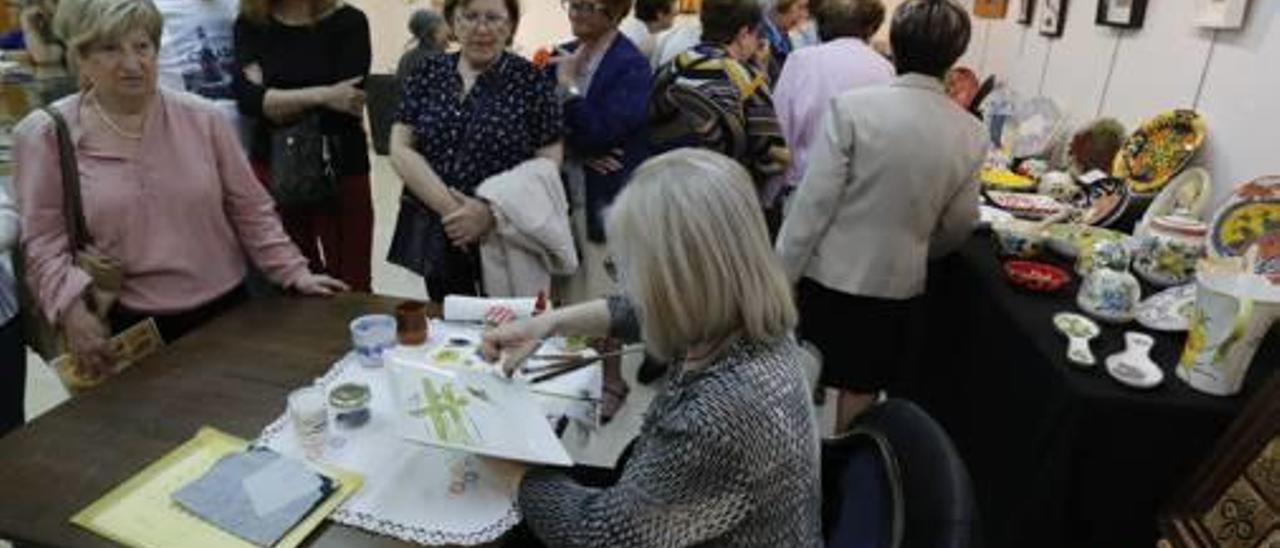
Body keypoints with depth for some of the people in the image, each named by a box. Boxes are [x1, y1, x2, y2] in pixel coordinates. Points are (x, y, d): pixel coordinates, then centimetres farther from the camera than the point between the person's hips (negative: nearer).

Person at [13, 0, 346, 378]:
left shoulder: (203, 119, 0)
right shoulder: (46, 135, -3)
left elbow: (250, 210, 3)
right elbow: (43, 240, -3)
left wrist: (294, 272, -3)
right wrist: (71, 307, -18)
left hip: (225, 311, 2)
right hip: (126, 329, -2)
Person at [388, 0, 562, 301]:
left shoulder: (532, 81, -4)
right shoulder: (427, 73, 5)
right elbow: (400, 149, 0)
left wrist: (492, 213, -19)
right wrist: (450, 207, -14)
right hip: (435, 235, 3)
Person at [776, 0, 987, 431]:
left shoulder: (853, 107, -18)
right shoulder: (971, 135, -4)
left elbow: (815, 200, -17)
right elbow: (960, 223, 6)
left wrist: (782, 271, -7)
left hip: (831, 271, -3)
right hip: (897, 279, 3)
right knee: (863, 384, 19)